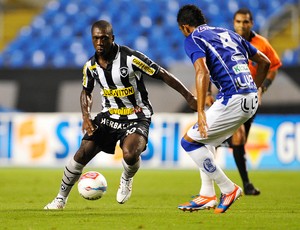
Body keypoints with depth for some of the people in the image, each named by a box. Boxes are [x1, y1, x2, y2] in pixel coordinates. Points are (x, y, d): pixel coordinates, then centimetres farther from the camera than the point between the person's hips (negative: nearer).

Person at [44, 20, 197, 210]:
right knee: (82, 155, -3)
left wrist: (189, 96, -17)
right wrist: (86, 117, -1)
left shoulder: (131, 58, -20)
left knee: (130, 155, -31)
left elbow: (163, 75, -15)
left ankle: (127, 180, 6)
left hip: (137, 117, -5)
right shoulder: (91, 66, -3)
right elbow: (86, 92, 17)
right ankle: (61, 199, 15)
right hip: (109, 116, 5)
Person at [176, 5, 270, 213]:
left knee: (189, 141, 5)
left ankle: (228, 189, 7)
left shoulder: (193, 38, 1)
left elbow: (202, 72, -17)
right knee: (205, 139, 25)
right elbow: (264, 62, 26)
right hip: (252, 99, 8)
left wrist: (201, 112, -21)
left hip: (232, 101, -8)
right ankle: (207, 195, 21)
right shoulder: (228, 33, 23)